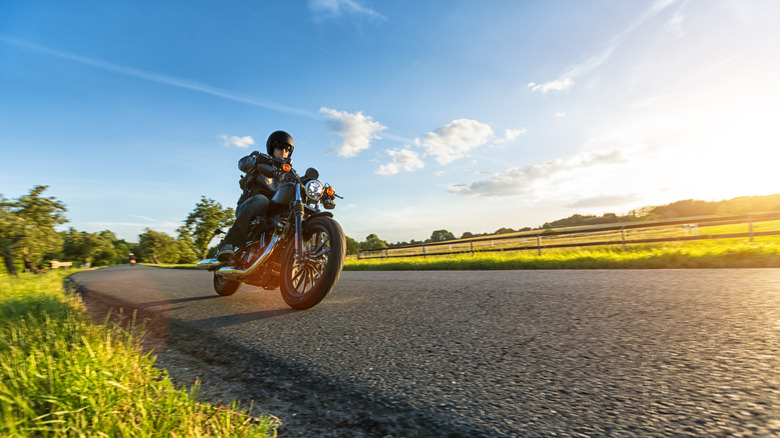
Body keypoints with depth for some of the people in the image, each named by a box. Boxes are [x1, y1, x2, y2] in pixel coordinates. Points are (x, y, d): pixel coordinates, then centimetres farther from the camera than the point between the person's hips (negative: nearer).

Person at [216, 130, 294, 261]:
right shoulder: (260, 158, 9)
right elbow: (243, 163, -12)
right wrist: (257, 159, -34)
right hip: (247, 208, -4)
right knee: (261, 200, -38)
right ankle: (229, 243, -40)